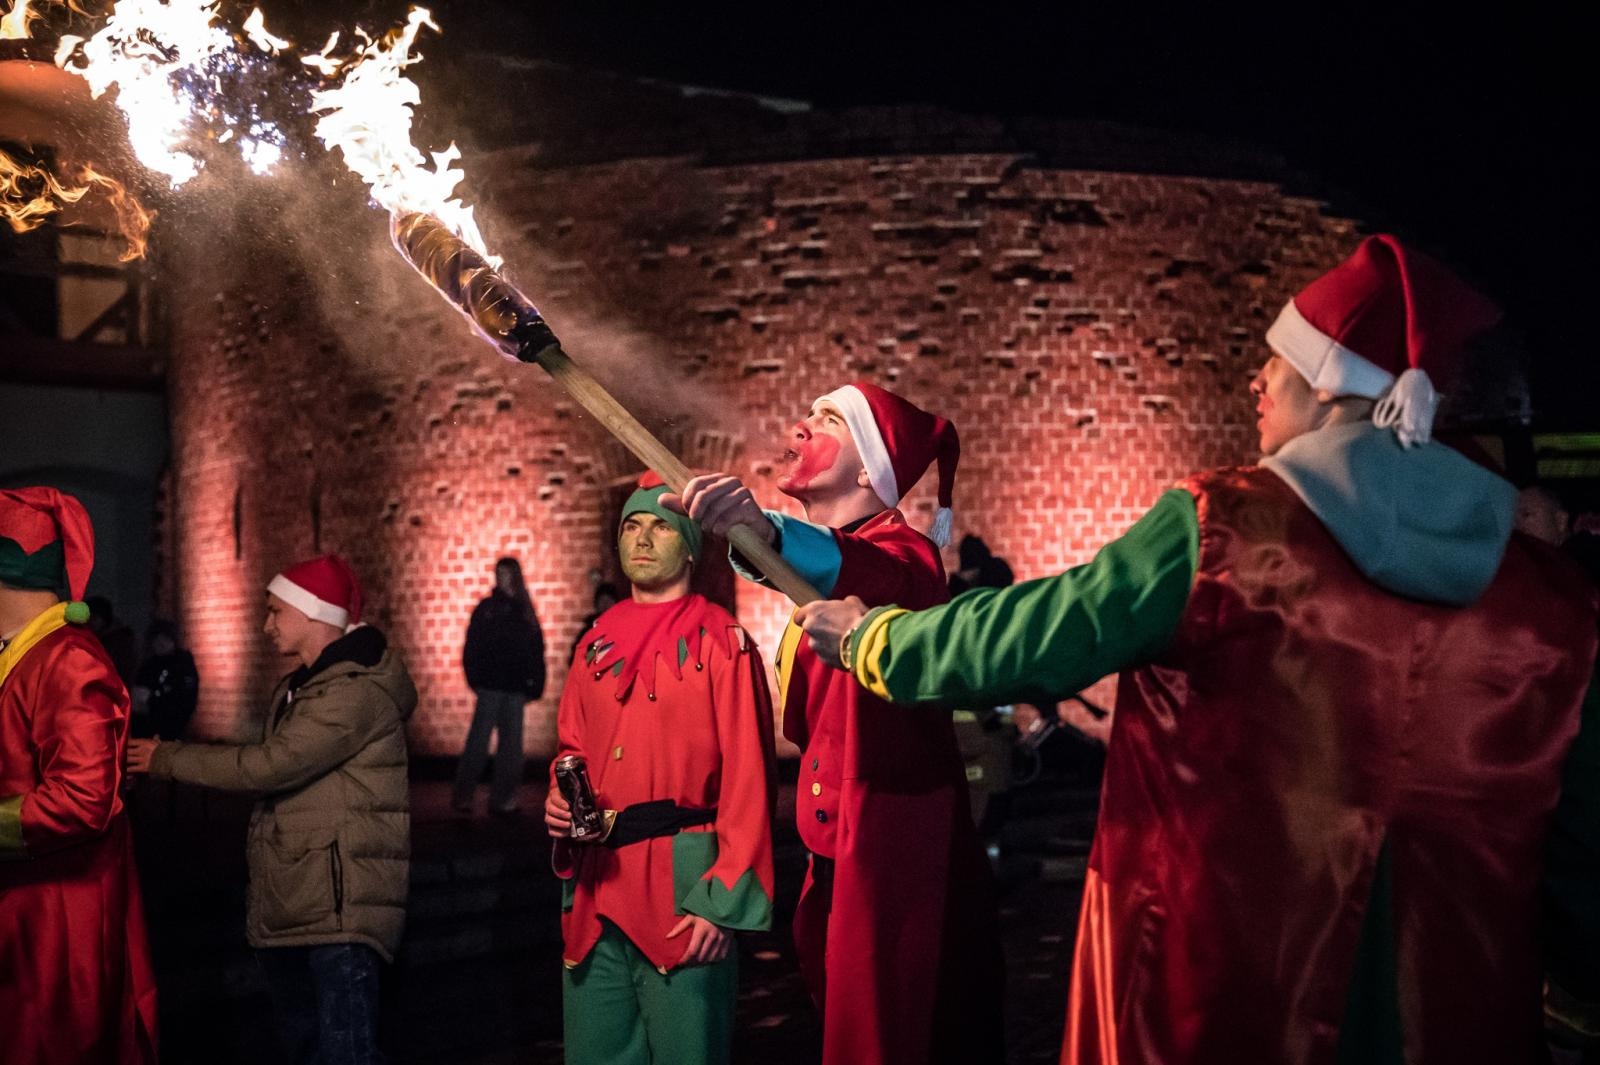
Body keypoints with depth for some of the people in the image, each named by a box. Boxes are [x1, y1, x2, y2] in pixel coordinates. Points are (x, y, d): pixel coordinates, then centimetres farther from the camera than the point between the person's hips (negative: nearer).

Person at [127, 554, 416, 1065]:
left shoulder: (357, 691, -17)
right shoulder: (296, 688, 18)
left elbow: (270, 765, -21)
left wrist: (169, 759, -11)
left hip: (340, 903, -10)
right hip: (286, 899, 10)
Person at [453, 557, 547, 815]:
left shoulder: (524, 611, 12)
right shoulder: (487, 608, 4)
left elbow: (536, 651, 12)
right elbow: (472, 647, -1)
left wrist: (534, 684, 4)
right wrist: (475, 679, -9)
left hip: (515, 687, 4)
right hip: (491, 686, -4)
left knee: (511, 744, 4)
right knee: (479, 740, -7)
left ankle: (502, 799, 9)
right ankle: (462, 796, -3)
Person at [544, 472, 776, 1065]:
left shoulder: (720, 643, -6)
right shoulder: (597, 644, 13)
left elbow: (748, 782, -11)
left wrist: (723, 902, -15)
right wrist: (561, 801, 0)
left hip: (680, 888, -6)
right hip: (594, 885, 6)